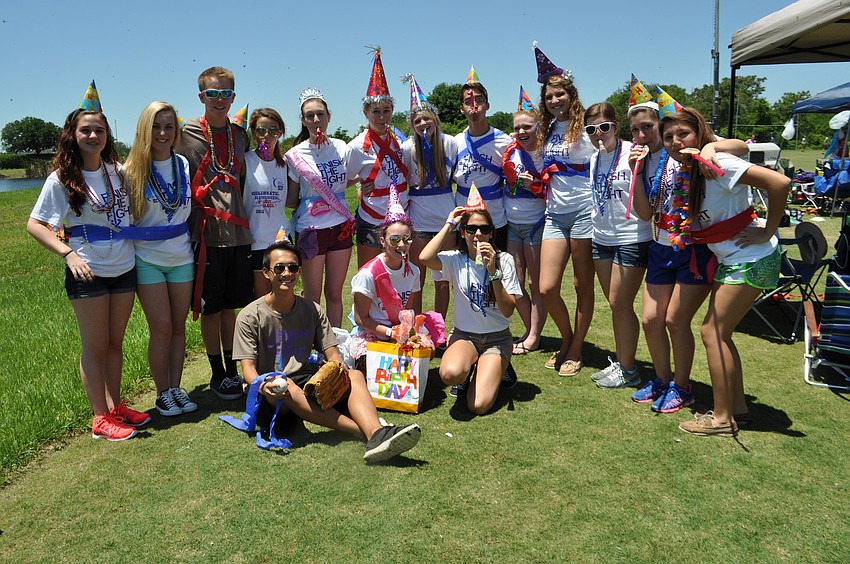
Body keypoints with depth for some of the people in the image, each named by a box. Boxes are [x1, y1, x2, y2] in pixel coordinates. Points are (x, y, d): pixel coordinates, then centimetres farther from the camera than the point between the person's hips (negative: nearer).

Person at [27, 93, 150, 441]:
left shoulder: (117, 171, 6)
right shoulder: (62, 178, -7)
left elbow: (131, 210, 22)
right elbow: (34, 225, -6)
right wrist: (68, 254, -19)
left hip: (124, 268, 5)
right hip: (88, 273, -4)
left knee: (115, 342, 13)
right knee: (95, 347, 4)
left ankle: (115, 406, 26)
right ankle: (101, 418, 14)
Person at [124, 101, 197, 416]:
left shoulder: (185, 165, 4)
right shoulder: (132, 170, -5)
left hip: (182, 257, 3)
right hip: (147, 258, -3)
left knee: (178, 326, 8)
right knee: (161, 328, -1)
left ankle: (176, 387, 20)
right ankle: (162, 393, 15)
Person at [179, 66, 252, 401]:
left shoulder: (240, 135, 12)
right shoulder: (188, 134, -4)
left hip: (238, 232, 4)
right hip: (207, 233, -4)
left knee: (230, 306, 13)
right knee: (211, 309, 5)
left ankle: (233, 369, 25)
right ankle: (218, 374, 18)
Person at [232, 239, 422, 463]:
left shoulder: (312, 310, 8)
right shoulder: (250, 316, -1)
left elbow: (333, 355, 3)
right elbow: (248, 368, -7)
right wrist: (263, 386, -31)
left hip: (306, 383, 3)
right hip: (272, 395, -3)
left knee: (355, 375, -25)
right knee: (287, 387, -39)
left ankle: (375, 433, -53)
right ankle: (367, 431, -45)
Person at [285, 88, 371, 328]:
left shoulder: (342, 148, 2)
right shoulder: (295, 155, -3)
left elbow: (368, 169, 14)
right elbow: (291, 200, 1)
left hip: (341, 227, 3)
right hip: (311, 230, -2)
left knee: (335, 294, 11)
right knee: (312, 296, 5)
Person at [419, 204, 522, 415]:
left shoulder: (504, 261, -6)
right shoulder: (456, 259, -4)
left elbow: (508, 311, -14)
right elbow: (425, 258, -28)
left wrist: (493, 271, -25)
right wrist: (449, 224, -16)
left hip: (497, 338, 0)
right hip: (464, 334, 1)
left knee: (479, 405, -19)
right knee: (450, 374, -35)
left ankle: (497, 369, 14)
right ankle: (466, 371, 4)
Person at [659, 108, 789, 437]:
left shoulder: (716, 163, -21)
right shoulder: (686, 171, 4)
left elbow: (779, 183, -28)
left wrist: (767, 232, -21)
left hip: (751, 260, -9)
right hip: (729, 260, 9)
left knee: (712, 331, -5)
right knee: (719, 332, 12)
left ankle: (722, 419, 5)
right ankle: (737, 404, 25)